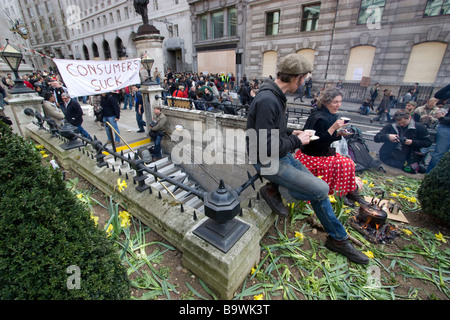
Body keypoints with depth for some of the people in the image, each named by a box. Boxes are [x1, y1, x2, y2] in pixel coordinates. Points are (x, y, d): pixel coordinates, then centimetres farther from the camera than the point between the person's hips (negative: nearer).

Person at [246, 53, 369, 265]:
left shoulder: (275, 96, 8)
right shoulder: (267, 100, -26)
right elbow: (266, 147, -30)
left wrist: (291, 134, 6)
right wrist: (297, 141, -15)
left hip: (281, 156, 10)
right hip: (268, 162, -10)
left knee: (317, 188, 8)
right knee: (320, 189, -11)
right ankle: (274, 190, 6)